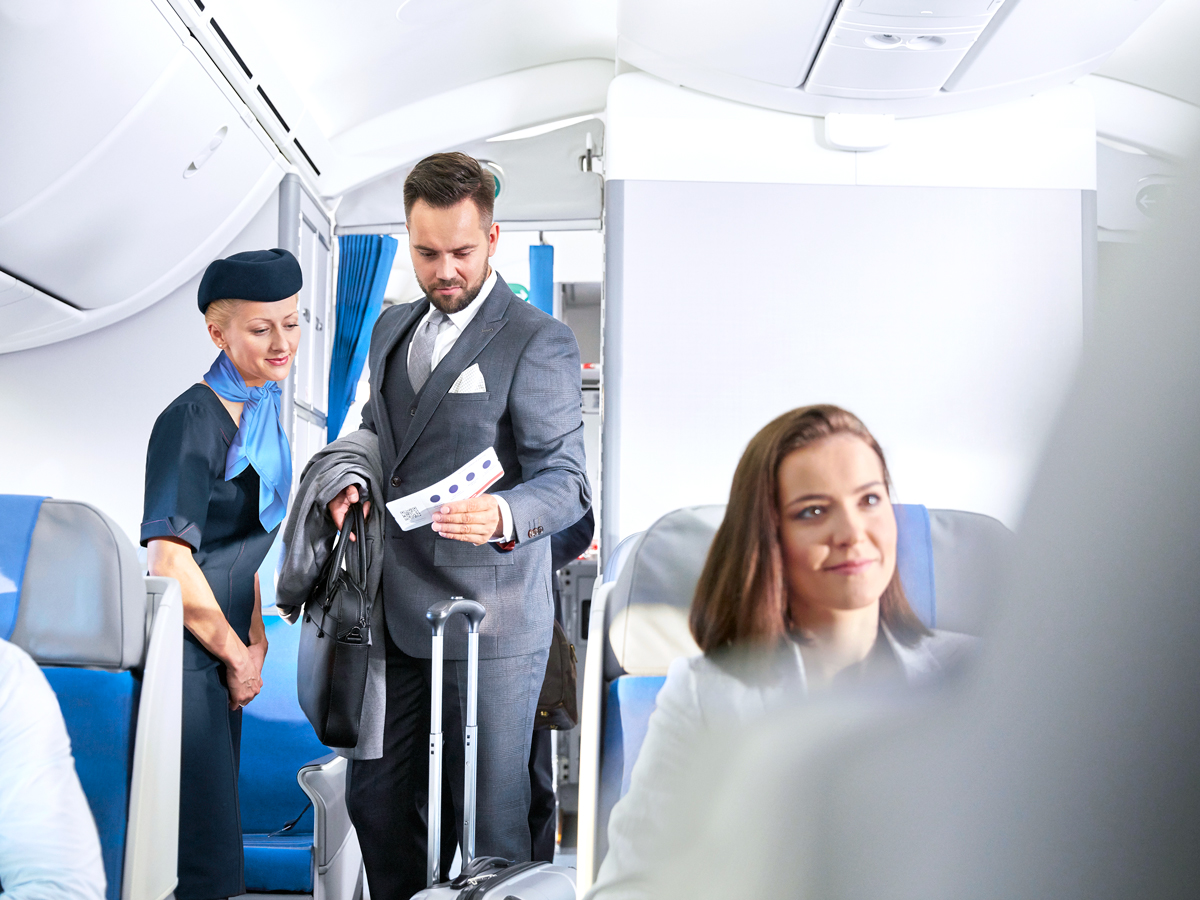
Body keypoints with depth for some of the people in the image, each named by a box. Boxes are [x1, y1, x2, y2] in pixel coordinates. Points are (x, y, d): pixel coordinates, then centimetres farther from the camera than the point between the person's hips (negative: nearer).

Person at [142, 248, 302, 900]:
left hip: (222, 656, 9)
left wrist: (256, 640, 10)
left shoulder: (262, 407, 12)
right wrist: (238, 656, -10)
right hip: (182, 653, -9)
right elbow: (170, 562, -22)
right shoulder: (192, 420, -16)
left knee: (214, 841, 18)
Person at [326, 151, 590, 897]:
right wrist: (351, 483, 2)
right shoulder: (392, 330, 13)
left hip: (490, 618, -7)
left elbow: (567, 481, -13)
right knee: (376, 799, 14)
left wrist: (502, 515, -34)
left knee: (489, 819, 2)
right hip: (398, 612, 7)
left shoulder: (538, 342, -9)